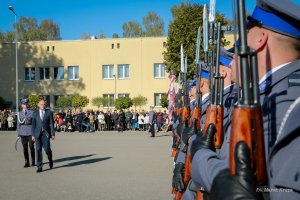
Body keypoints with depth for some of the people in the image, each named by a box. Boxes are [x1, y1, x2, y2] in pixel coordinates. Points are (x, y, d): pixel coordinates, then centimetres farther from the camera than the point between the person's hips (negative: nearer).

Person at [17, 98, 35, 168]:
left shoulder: (32, 112, 2)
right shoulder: (19, 113, 9)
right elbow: (18, 123, 10)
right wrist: (18, 133, 6)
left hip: (31, 132, -2)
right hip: (23, 133, 2)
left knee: (31, 147, 3)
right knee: (25, 148, 3)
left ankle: (33, 162, 14)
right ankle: (27, 162, 9)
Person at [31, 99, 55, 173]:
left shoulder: (49, 112, 3)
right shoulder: (35, 113, 9)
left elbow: (51, 124, 1)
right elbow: (33, 125, 9)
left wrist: (53, 134, -4)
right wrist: (33, 135, 3)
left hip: (46, 133, -2)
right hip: (38, 133, 2)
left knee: (47, 149, -7)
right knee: (38, 150, 0)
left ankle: (50, 160, 25)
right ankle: (39, 167, 7)